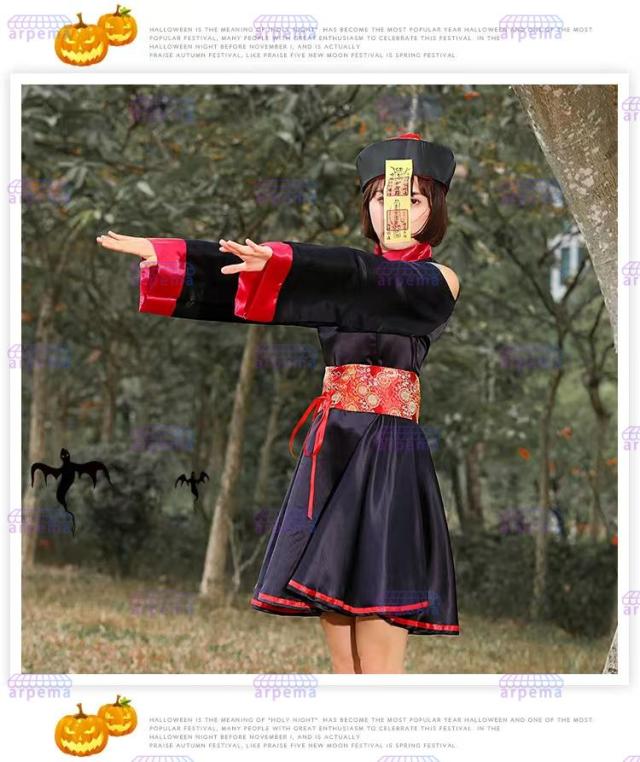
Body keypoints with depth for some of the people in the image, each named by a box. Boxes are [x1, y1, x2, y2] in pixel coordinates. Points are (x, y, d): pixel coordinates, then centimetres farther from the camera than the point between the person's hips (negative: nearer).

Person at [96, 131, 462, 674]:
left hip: (386, 459, -6)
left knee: (377, 665, -9)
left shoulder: (437, 281, 2)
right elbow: (244, 269, 8)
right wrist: (160, 256, -4)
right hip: (329, 452, 6)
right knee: (342, 662, 6)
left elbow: (374, 284, -18)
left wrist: (278, 262, -31)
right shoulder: (348, 273, 17)